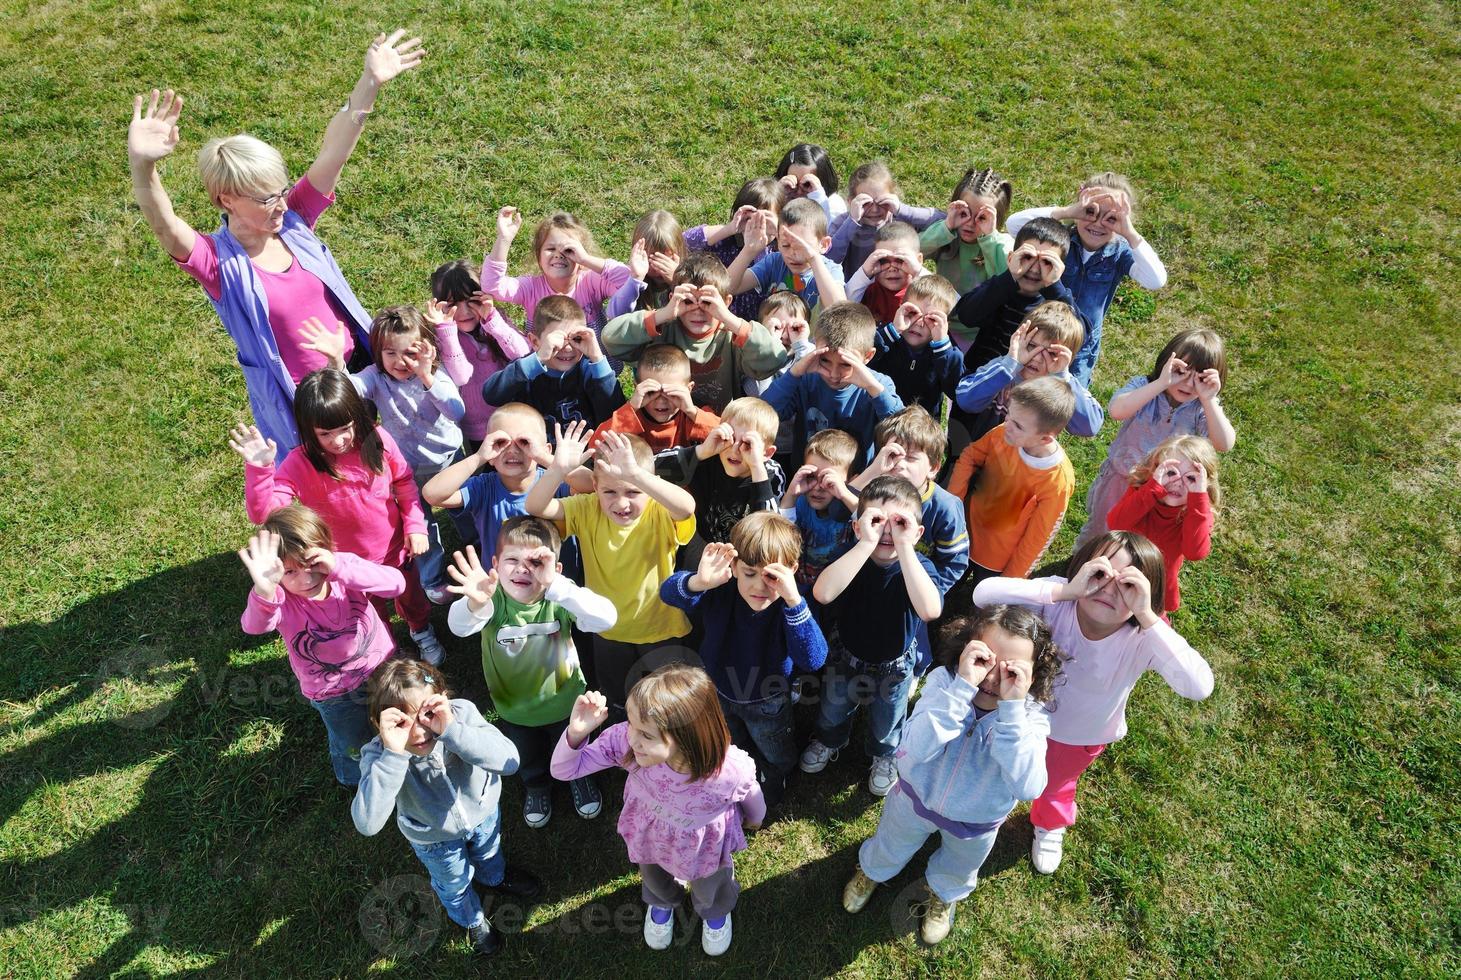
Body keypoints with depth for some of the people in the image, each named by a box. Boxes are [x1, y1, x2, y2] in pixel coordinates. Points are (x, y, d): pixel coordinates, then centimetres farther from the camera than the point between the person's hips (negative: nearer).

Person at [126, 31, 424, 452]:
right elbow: (165, 227, -39)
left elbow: (332, 153, -13)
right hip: (300, 406, -4)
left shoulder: (291, 221, -7)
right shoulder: (219, 263, -19)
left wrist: (370, 81, -22)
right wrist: (142, 166, -59)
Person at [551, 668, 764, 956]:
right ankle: (663, 902, 73)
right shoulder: (625, 740, -41)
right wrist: (576, 733, -51)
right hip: (649, 834, 2)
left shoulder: (731, 770, -43)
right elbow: (564, 770, -29)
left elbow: (750, 795, -17)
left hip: (705, 843, -1)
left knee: (709, 889, 33)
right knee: (654, 878, 36)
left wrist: (755, 818, 6)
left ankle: (715, 911, 70)